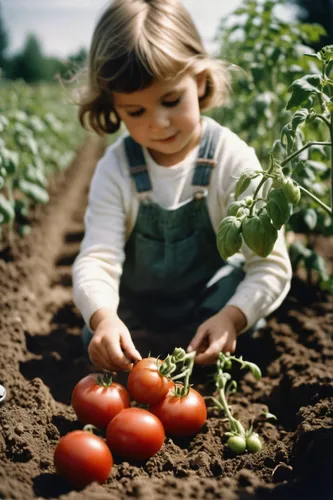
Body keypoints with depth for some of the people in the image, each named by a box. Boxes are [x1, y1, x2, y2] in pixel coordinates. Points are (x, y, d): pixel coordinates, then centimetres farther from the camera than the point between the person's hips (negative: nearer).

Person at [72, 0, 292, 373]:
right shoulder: (115, 170, -13)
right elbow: (97, 258, -22)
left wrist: (232, 318, -39)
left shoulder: (233, 161, -19)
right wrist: (102, 317, -44)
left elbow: (271, 266, -20)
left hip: (213, 321, -2)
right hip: (135, 326, 2)